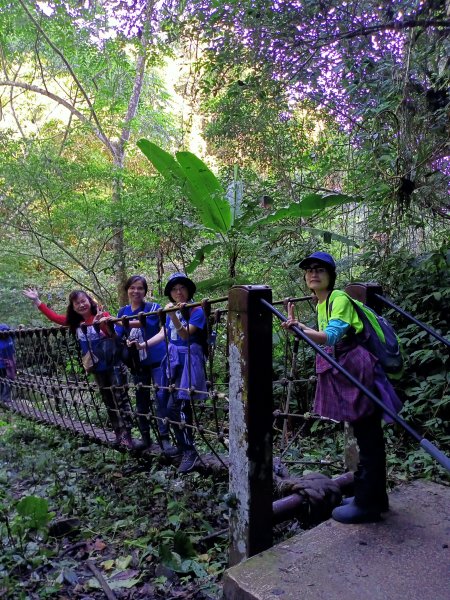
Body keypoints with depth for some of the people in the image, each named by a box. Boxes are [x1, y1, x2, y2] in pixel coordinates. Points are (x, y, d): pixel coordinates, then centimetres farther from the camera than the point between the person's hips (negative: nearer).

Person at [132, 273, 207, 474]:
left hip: (189, 360, -6)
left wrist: (174, 316, -35)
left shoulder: (196, 311, -10)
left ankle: (189, 451, -1)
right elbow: (163, 334, 10)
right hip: (173, 359, 7)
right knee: (181, 405, 9)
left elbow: (186, 335, -22)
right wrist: (143, 345, -2)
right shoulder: (171, 311, 11)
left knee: (174, 406, -12)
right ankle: (185, 448, 20)